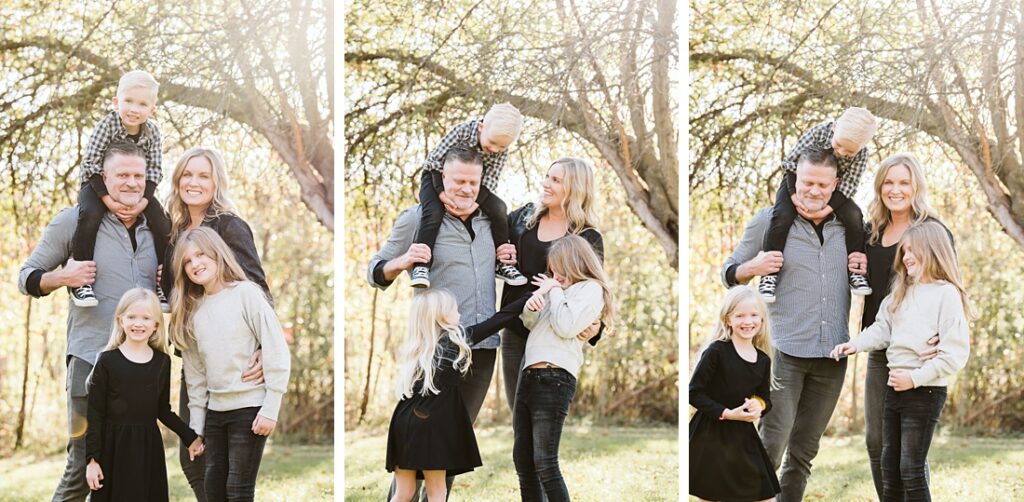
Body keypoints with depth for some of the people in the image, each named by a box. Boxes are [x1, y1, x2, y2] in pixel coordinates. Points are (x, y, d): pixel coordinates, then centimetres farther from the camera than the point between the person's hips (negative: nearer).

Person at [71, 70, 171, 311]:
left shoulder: (152, 132, -9)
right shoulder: (108, 124, -20)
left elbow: (154, 170, -8)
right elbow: (91, 163, -22)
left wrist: (143, 200, -23)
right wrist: (107, 199, -29)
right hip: (99, 186, -4)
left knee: (162, 225, -15)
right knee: (90, 216, -34)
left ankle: (161, 282, 1)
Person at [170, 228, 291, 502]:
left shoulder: (246, 294, -9)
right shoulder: (192, 310, 8)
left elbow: (277, 354, -11)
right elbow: (195, 372, 12)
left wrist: (270, 410, -14)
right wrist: (196, 423, 8)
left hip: (250, 407, -6)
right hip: (214, 411, 6)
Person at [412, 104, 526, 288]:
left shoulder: (501, 151, -18)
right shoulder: (462, 131, -28)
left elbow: (489, 182, -17)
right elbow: (436, 159, -23)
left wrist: (474, 202, -33)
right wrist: (441, 192, -30)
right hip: (437, 177, -3)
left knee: (498, 208, -17)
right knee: (433, 213, -31)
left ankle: (502, 263, -4)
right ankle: (421, 266, -33)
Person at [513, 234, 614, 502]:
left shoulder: (591, 289, -1)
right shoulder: (560, 290, 21)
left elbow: (566, 327, -14)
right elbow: (530, 324, 22)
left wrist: (554, 291, -2)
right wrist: (531, 304, 0)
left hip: (554, 379, -8)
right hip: (530, 376, 9)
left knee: (544, 464, -10)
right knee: (522, 460, 9)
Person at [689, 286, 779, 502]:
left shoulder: (763, 360, 6)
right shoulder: (716, 351, -11)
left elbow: (766, 399, 16)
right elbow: (694, 392, -12)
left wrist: (758, 405, -7)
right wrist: (727, 413, -18)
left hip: (743, 437, 5)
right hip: (710, 437, -5)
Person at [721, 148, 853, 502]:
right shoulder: (769, 220, 0)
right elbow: (729, 274, 6)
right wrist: (753, 267, -15)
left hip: (832, 354, 4)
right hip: (785, 351, -4)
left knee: (804, 451, 11)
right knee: (771, 445, -8)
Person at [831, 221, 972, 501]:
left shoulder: (947, 294, -12)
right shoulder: (902, 291, 13)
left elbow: (955, 354, -17)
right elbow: (883, 328, 9)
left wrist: (915, 378, -19)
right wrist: (856, 344, -9)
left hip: (925, 391, -8)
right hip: (895, 388, 8)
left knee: (911, 470, -5)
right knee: (889, 467, 12)